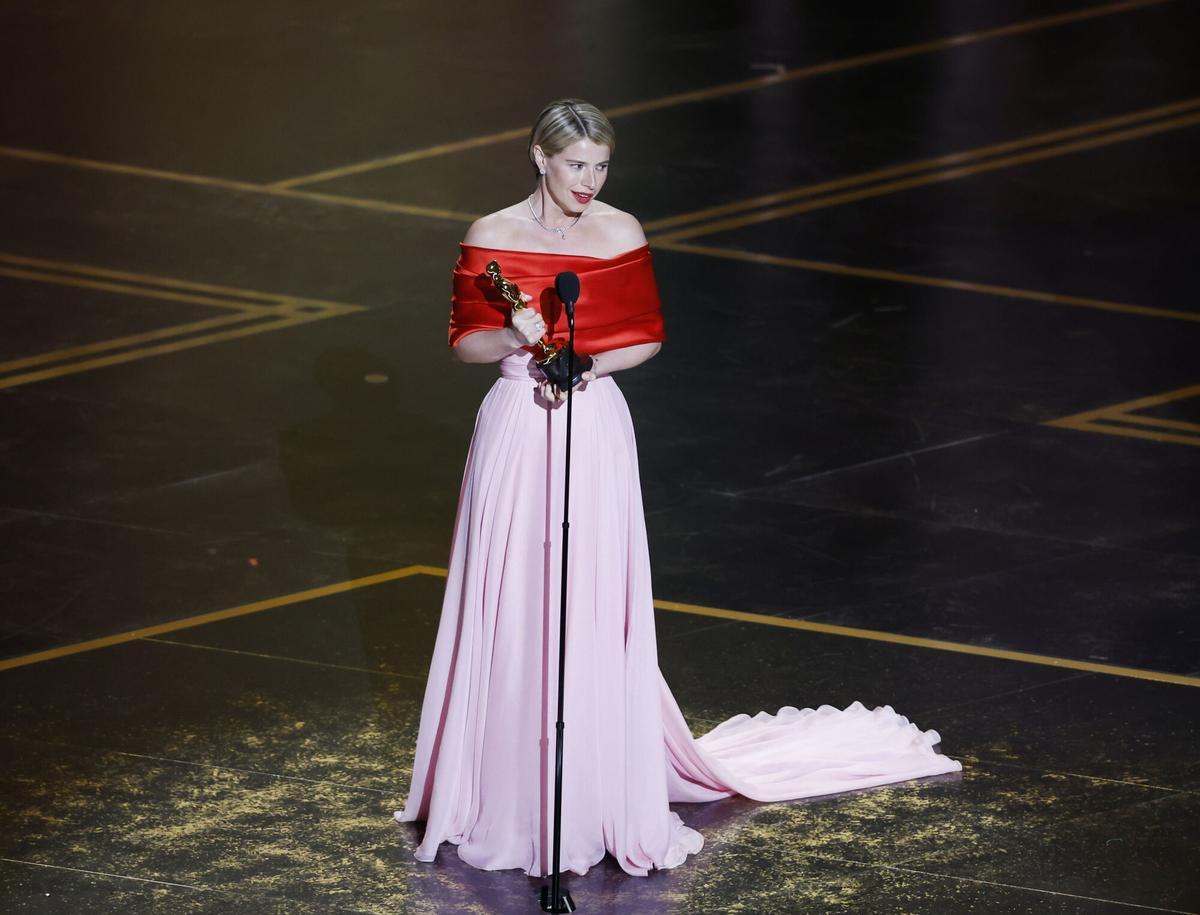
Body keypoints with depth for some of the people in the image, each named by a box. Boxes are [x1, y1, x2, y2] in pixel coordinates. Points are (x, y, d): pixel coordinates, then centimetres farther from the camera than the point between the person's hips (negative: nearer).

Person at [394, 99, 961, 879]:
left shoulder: (621, 235, -1)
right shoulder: (492, 238, -3)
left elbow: (648, 337, 5)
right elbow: (465, 342, 2)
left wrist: (588, 364, -12)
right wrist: (513, 337, -19)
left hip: (594, 433, 0)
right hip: (516, 432, 0)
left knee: (593, 607, 1)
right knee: (512, 608, 4)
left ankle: (600, 786, 10)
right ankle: (507, 785, 15)